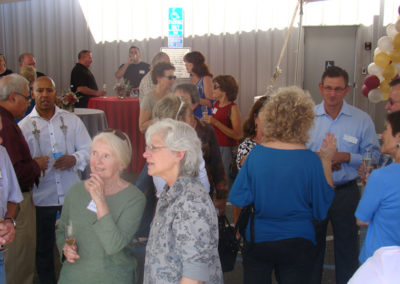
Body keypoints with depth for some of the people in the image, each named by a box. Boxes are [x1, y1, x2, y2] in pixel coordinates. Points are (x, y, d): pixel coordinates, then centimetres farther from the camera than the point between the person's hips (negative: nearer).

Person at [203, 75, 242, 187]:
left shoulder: (233, 108, -12)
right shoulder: (216, 104, 8)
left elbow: (237, 135, -20)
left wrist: (215, 122, -23)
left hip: (227, 149, -7)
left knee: (225, 182, -6)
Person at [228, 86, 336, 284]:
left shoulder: (256, 153, -11)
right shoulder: (310, 160, -15)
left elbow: (239, 199, -7)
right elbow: (322, 207, -3)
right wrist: (326, 160, -1)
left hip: (257, 240, 2)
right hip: (296, 243, -1)